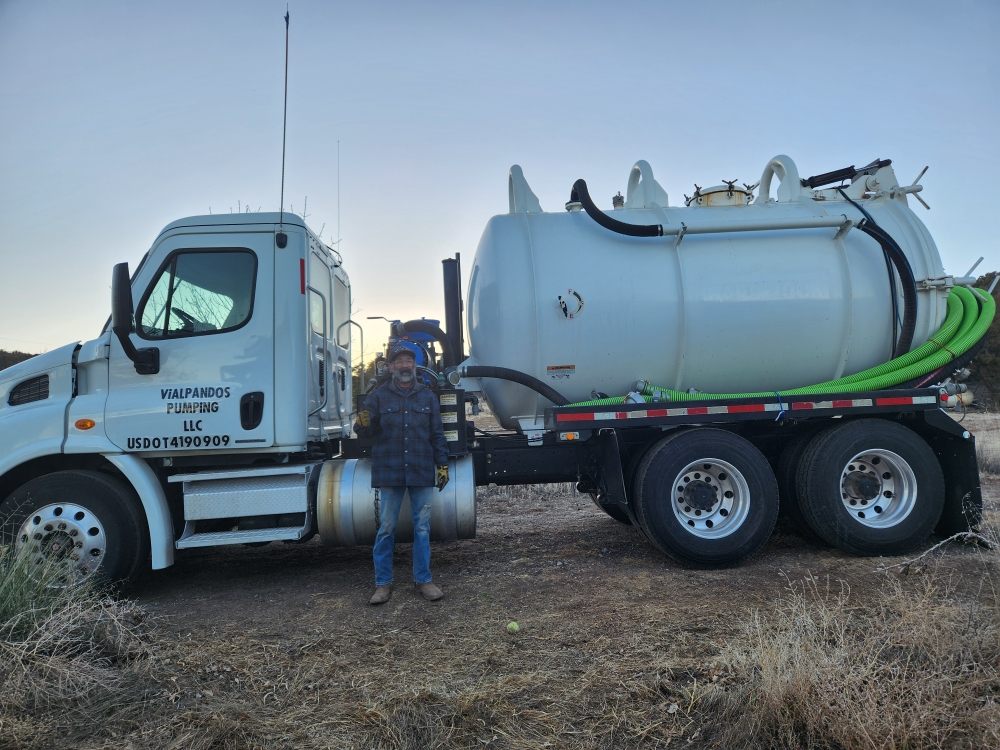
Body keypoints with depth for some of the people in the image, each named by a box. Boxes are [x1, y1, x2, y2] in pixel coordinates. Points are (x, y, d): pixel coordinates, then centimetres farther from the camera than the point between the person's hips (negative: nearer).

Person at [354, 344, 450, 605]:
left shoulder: (428, 396, 8)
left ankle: (423, 580, 17)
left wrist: (442, 465, 5)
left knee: (422, 528, 6)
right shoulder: (379, 395, 2)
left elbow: (437, 434, 10)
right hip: (389, 473, -1)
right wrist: (363, 424, -23)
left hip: (422, 473, 2)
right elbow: (366, 431, 0)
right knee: (386, 528, 4)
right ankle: (383, 583, 14)